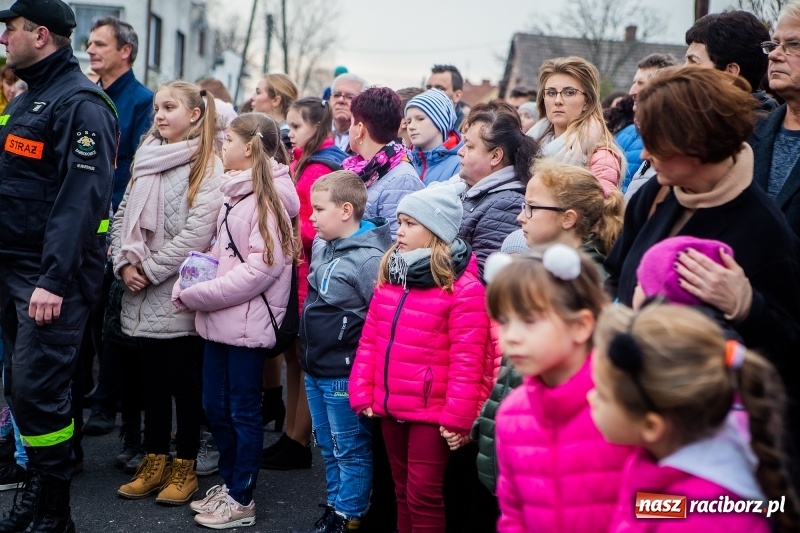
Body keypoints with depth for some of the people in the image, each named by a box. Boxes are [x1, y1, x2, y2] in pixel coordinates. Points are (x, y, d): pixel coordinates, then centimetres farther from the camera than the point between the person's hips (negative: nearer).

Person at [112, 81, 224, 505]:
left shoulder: (207, 166, -8)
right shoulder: (146, 159, 13)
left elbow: (197, 232, -16)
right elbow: (123, 216, 13)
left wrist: (151, 270, -13)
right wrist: (124, 264, -2)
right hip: (141, 296, 6)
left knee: (184, 382, 3)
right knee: (151, 379, 12)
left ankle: (185, 467, 13)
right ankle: (154, 462, 22)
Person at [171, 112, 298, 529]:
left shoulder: (266, 199, -14)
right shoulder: (234, 194, 14)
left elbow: (261, 268, -21)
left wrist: (195, 294, -18)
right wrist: (193, 281, -2)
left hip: (246, 322, -8)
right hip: (219, 320, 8)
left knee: (243, 410, 2)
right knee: (215, 405, 14)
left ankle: (241, 500, 12)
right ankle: (229, 482, 29)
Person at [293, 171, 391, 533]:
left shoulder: (369, 259, -20)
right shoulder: (321, 245, 7)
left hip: (345, 375, -9)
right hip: (315, 369, 9)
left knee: (351, 451, 5)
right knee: (328, 447, 19)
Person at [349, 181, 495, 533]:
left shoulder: (463, 287, -14)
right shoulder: (389, 277, 8)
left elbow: (466, 359, -16)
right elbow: (370, 340, 10)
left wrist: (457, 416, -17)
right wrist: (362, 394, 5)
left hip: (431, 412, -7)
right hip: (390, 407, 7)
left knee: (424, 496, -1)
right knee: (403, 491, 18)